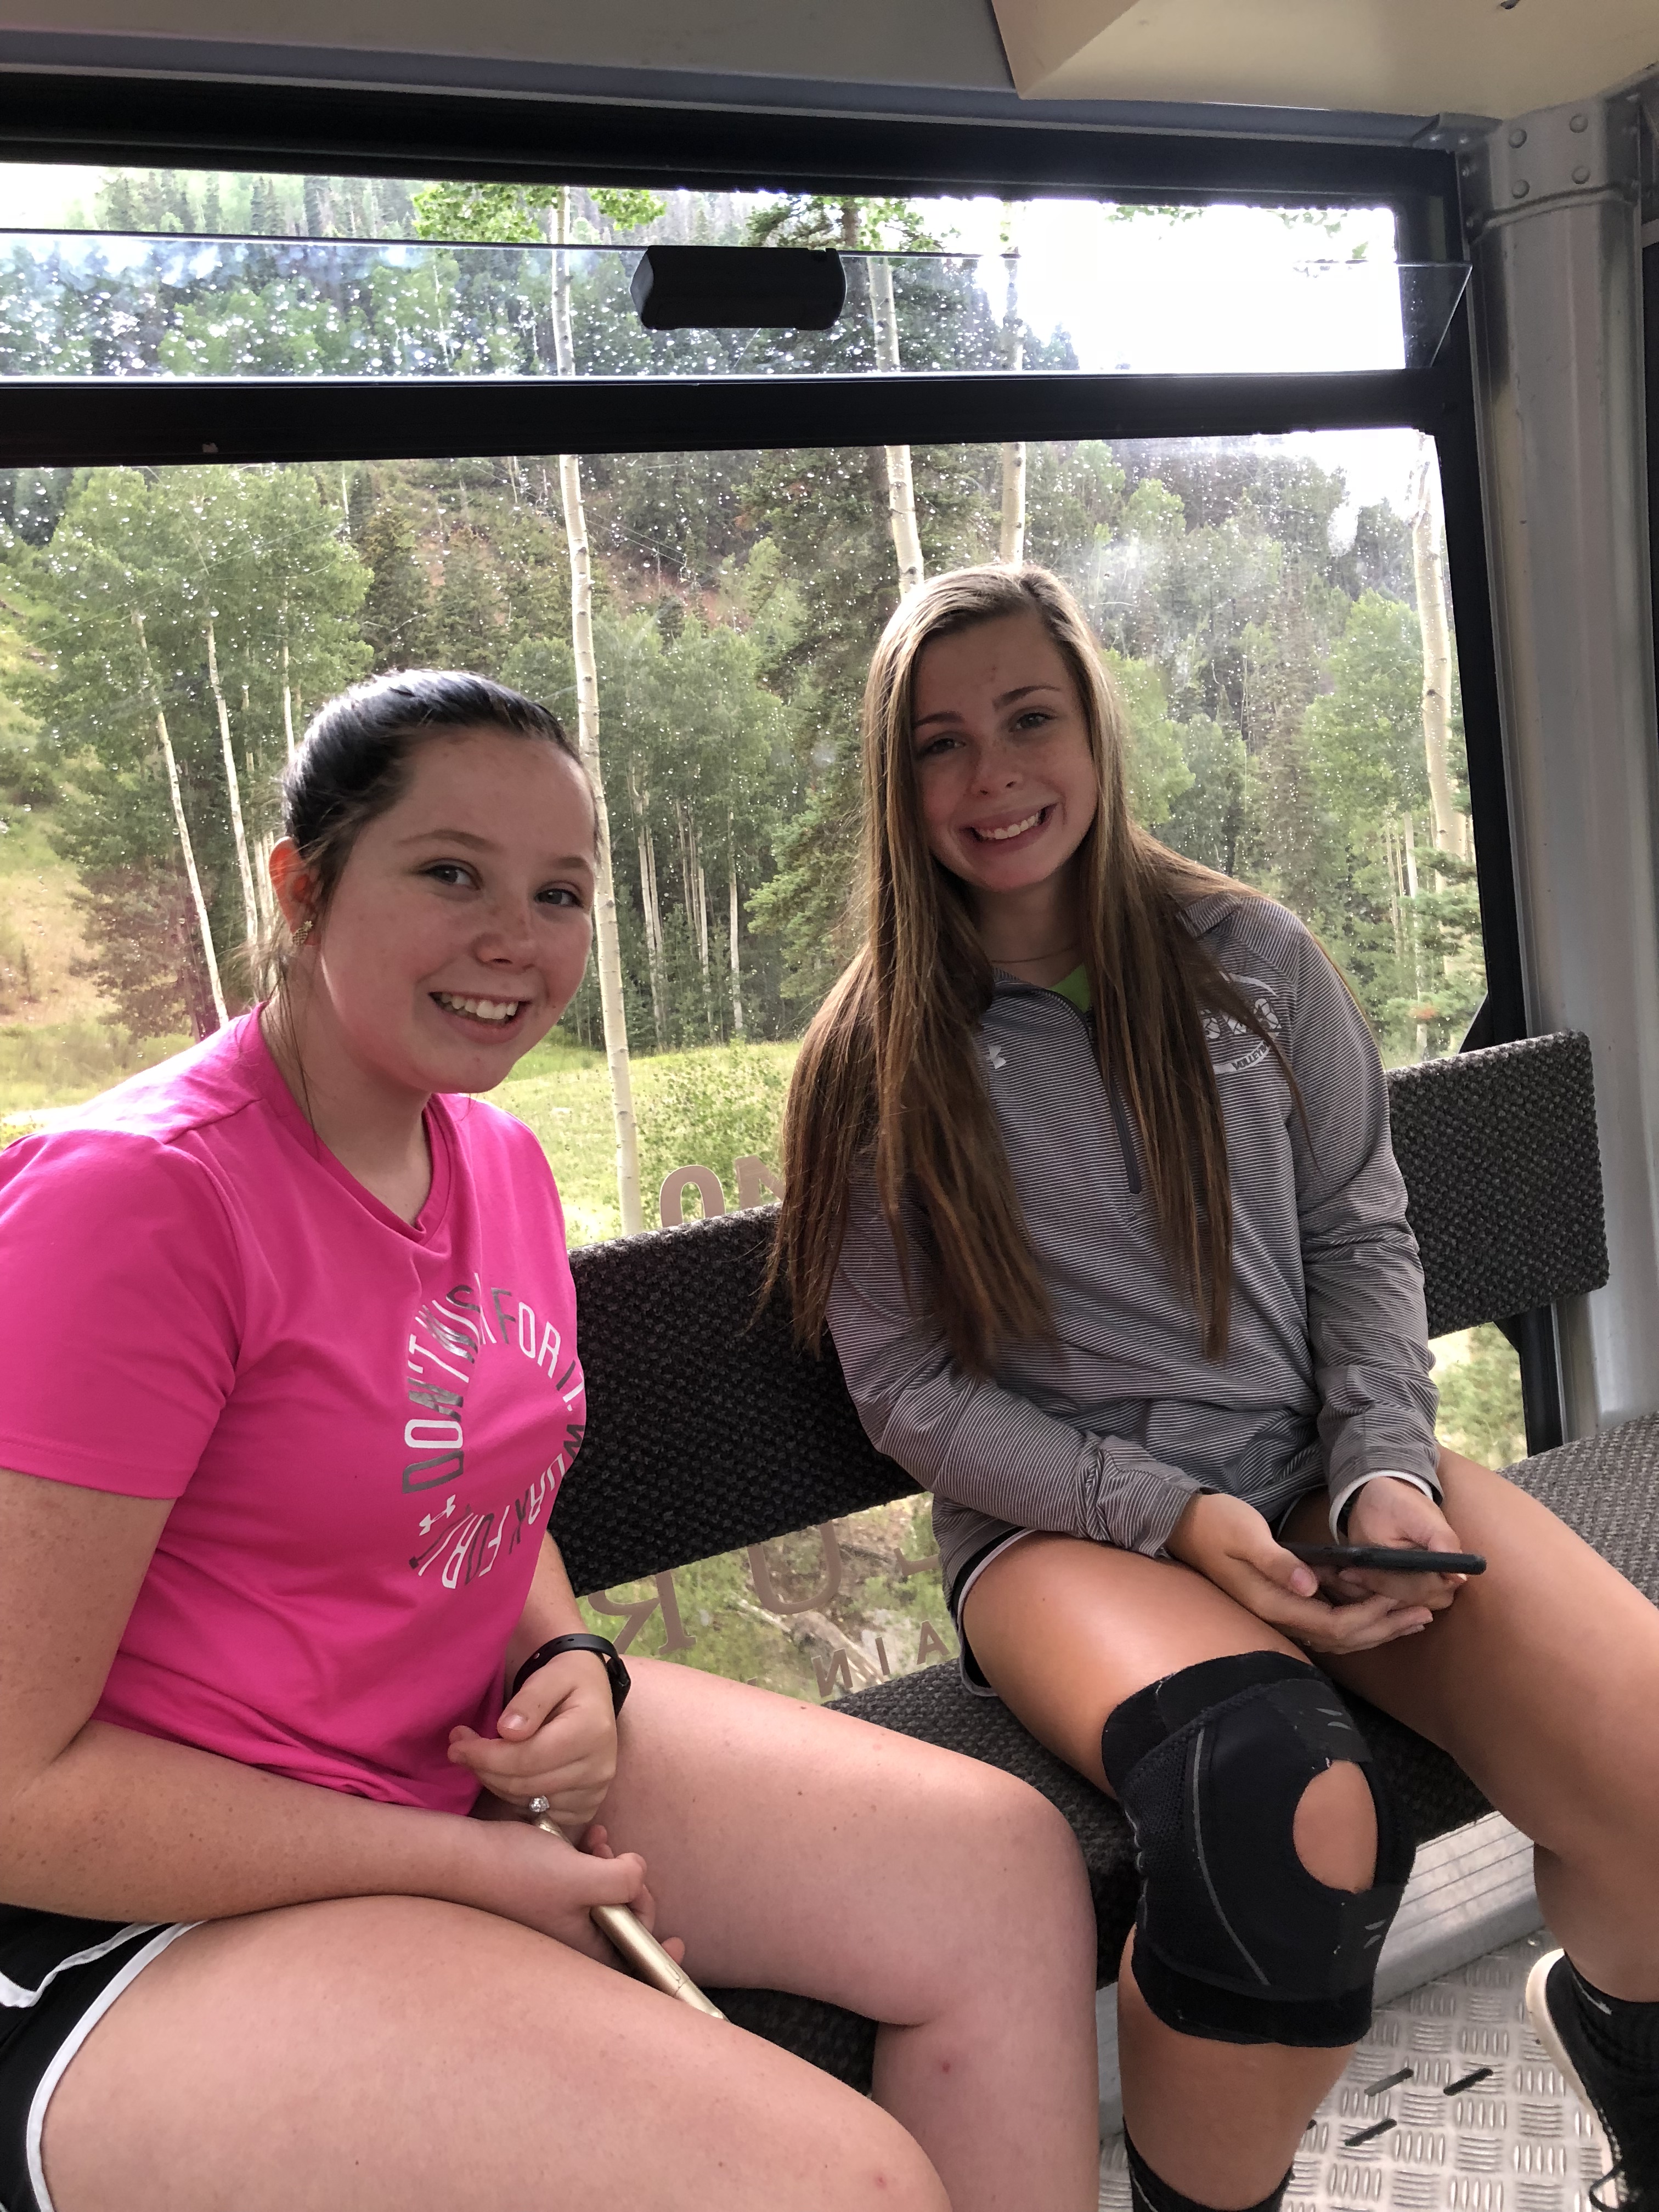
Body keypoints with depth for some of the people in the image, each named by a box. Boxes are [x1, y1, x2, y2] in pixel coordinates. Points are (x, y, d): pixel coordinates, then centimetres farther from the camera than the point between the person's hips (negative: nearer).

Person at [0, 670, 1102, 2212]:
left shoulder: (501, 1161, 5)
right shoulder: (136, 1195, -21)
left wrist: (563, 1664, -5)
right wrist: (471, 1874, -18)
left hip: (472, 1759, 8)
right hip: (175, 1916, -8)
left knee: (1005, 1860, -2)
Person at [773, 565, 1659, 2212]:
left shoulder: (1252, 961, 9)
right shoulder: (875, 1059, 2)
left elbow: (1362, 1237, 11)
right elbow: (907, 1386, -1)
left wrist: (1388, 1468, -6)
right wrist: (1174, 1516, -13)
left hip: (1322, 1472, 3)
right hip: (1061, 1528, -3)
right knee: (1282, 1815, -34)